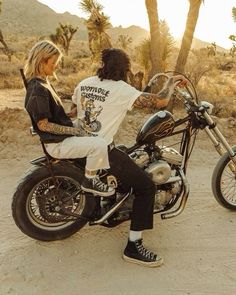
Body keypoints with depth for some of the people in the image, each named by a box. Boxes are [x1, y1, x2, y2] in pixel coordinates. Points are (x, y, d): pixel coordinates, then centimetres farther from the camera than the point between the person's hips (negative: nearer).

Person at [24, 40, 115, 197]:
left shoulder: (43, 83, 12)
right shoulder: (37, 89, -20)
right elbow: (43, 124, -22)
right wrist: (73, 130, -19)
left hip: (62, 137, 11)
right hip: (57, 144, -11)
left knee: (97, 137, 20)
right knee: (99, 144, -23)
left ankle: (94, 175, 23)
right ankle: (89, 181, -4)